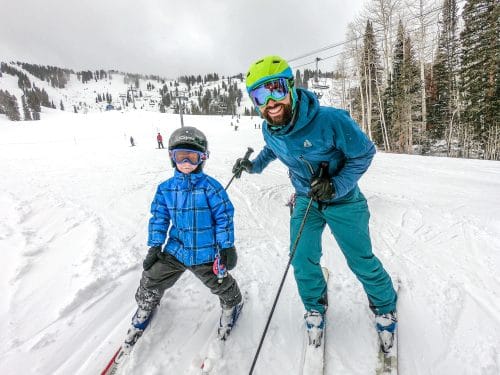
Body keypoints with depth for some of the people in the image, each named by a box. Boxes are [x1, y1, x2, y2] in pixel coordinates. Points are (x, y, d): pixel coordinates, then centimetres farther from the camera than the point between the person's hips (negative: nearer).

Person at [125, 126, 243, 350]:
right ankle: (145, 307, 45)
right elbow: (158, 218, 6)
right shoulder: (166, 188, -3)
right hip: (175, 250, 4)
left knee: (221, 285, 13)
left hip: (206, 252, -3)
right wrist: (155, 247, 4)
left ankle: (232, 305, 47)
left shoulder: (210, 186, -16)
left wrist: (227, 246, -11)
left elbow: (224, 216, -11)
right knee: (151, 280, 12)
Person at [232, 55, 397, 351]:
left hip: (343, 200, -3)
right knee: (302, 261, 3)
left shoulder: (330, 120, -31)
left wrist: (337, 186, -27)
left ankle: (385, 306, 39)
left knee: (361, 261, 8)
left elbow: (364, 152, -17)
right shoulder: (269, 130, -12)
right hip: (306, 201, 4)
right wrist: (254, 165, 4)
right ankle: (316, 307, 34)